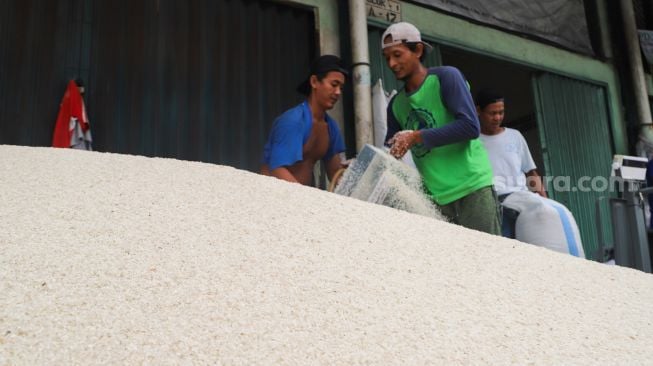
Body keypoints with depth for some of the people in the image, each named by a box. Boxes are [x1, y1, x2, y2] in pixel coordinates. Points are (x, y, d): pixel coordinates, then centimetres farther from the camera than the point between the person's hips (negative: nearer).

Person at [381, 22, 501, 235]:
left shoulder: (446, 77, -4)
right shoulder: (396, 104, 12)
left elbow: (470, 127, -15)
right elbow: (391, 153, 15)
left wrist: (417, 137, -19)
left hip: (472, 188, -5)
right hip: (434, 198, 5)